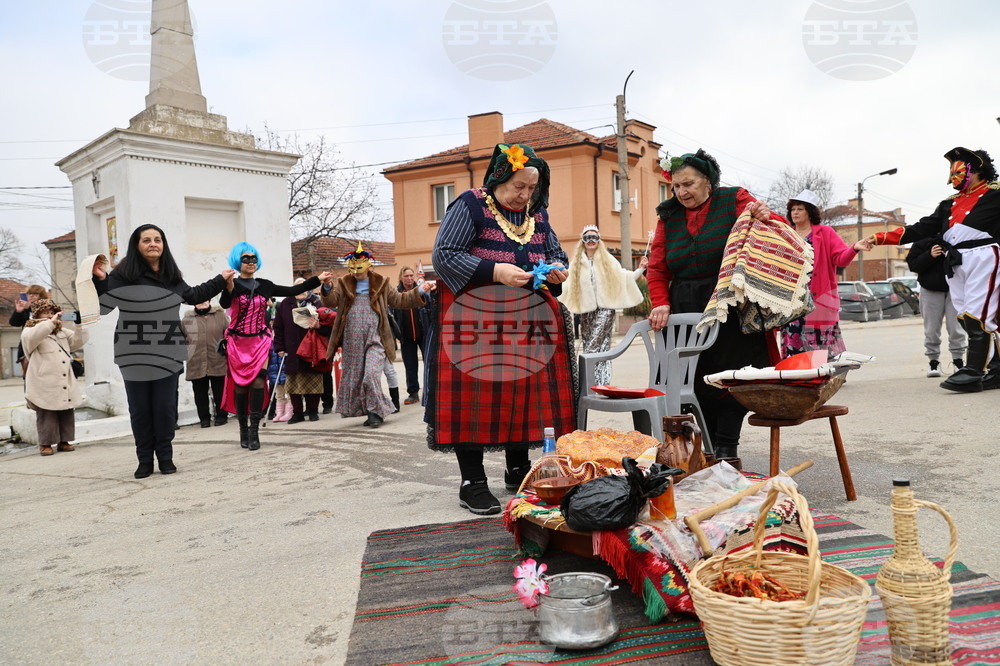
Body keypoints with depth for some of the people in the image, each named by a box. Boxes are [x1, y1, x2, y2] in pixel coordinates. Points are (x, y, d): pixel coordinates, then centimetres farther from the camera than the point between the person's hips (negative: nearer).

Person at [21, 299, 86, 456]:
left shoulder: (62, 331, 20)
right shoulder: (29, 331, 1)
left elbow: (77, 341, 14)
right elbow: (32, 336, -23)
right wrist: (51, 323, -30)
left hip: (66, 386, 6)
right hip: (45, 386, -6)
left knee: (67, 414, 8)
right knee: (47, 415, -2)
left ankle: (63, 441, 16)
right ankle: (45, 444, 6)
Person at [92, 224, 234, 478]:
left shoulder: (172, 275, 11)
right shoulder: (123, 274, -6)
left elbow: (192, 296, 28)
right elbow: (102, 306, -6)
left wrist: (220, 280, 33)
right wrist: (100, 280, -22)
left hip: (167, 355, 3)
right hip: (134, 356, -3)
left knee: (165, 408, 6)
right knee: (139, 410, 5)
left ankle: (165, 457, 18)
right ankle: (144, 460, 17)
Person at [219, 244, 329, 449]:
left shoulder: (264, 285, 7)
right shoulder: (232, 284, -4)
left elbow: (292, 291, 10)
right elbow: (224, 304, -23)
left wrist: (317, 280, 8)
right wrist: (228, 289, -44)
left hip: (260, 340, 2)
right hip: (238, 342, -2)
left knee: (258, 382, -11)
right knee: (240, 385, 2)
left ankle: (254, 430, -9)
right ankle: (243, 430, 13)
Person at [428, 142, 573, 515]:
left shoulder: (537, 214, 13)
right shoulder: (470, 205, -6)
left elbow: (556, 254, 20)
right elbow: (443, 255, -13)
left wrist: (557, 271, -5)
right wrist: (495, 271, -22)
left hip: (526, 322, 6)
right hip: (474, 322, -6)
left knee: (524, 394, 6)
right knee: (472, 397, -6)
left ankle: (518, 471, 21)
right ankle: (472, 483, 1)